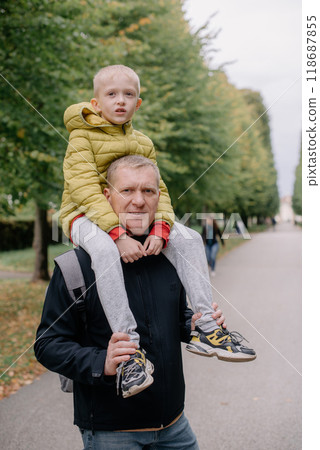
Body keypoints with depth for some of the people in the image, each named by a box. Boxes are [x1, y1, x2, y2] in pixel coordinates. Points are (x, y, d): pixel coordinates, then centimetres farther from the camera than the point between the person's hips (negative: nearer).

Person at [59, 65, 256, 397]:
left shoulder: (143, 143, 13)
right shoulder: (82, 136, -5)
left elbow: (157, 190, 5)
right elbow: (85, 189, -18)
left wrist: (159, 228, -17)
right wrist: (118, 235, -30)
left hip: (132, 218, 6)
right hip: (87, 217, -5)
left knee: (188, 238, -14)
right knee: (104, 249, -40)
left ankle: (206, 329, -13)